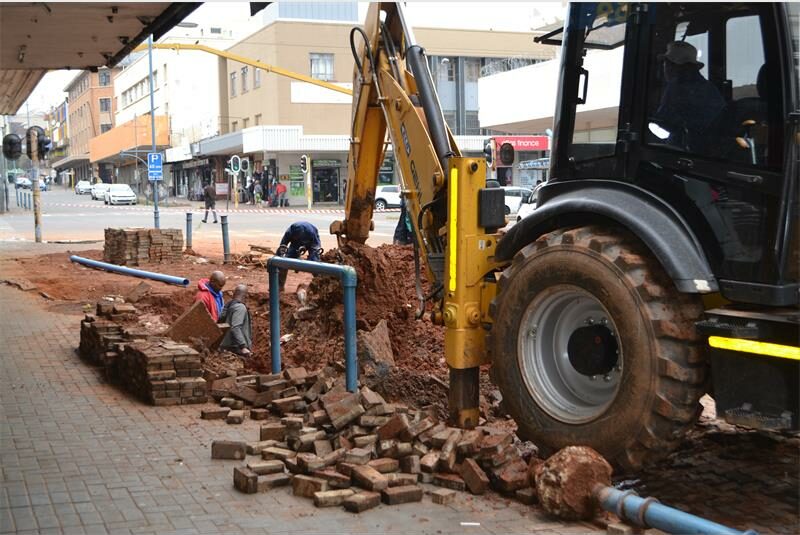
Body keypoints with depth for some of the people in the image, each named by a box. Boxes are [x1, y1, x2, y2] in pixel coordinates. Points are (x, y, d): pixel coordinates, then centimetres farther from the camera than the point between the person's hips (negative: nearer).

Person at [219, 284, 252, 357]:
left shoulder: (228, 305, 10)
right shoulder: (240, 307, -14)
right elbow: (235, 328, -24)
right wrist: (243, 347, -29)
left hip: (226, 346, 9)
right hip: (237, 348, -9)